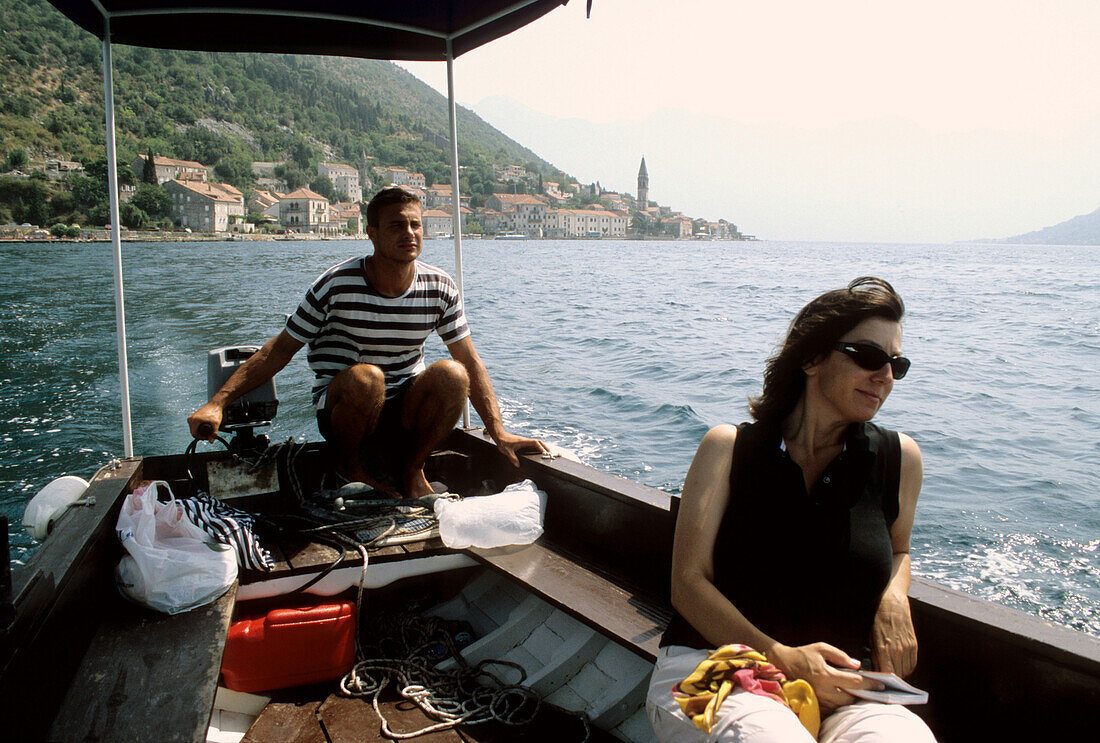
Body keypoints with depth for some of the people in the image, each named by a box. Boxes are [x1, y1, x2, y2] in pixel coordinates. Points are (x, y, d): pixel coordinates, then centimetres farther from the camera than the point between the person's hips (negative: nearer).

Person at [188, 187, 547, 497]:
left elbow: (470, 362, -2)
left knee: (451, 375, -28)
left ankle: (412, 468, -3)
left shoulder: (440, 288, -6)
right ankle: (348, 465, -5)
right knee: (364, 377, -37)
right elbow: (280, 349, -9)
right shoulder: (337, 284, -14)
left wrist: (499, 432, -11)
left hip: (405, 412, 3)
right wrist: (217, 403, -17)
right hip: (340, 409, -2)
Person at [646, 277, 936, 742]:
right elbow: (688, 582, -4)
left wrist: (894, 597, 3)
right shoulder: (728, 448, 0)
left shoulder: (899, 458, 7)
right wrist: (781, 657, -18)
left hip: (838, 691, 3)